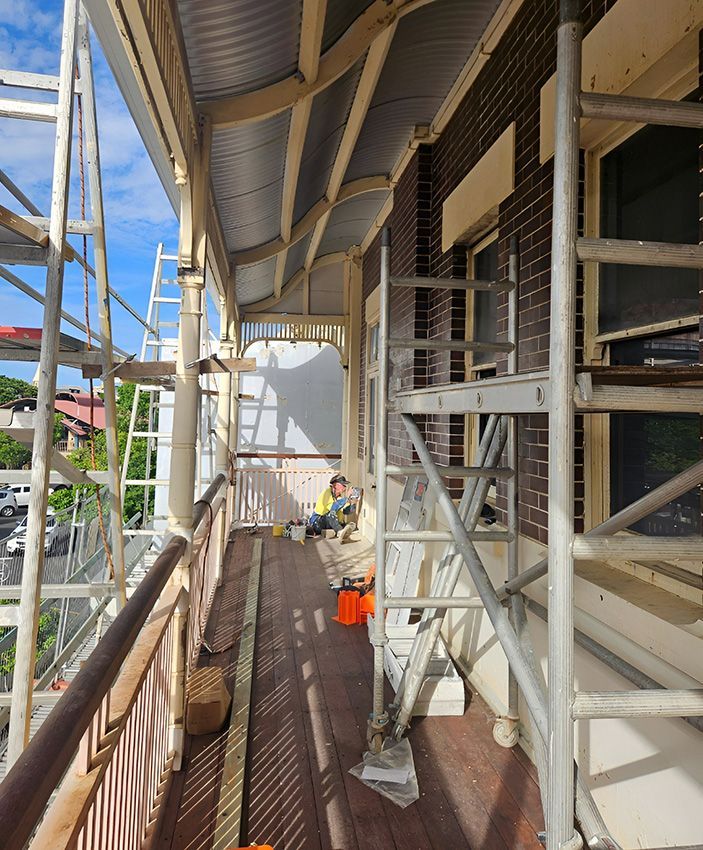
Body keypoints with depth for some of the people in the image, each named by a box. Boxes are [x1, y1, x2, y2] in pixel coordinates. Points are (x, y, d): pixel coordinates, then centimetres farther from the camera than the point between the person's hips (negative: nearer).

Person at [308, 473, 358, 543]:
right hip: (317, 522, -6)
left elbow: (346, 511, -2)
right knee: (332, 513, -36)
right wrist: (345, 499, -27)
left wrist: (353, 504, -19)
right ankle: (341, 532, -57)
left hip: (330, 524, 6)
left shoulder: (340, 497, 9)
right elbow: (333, 509, -26)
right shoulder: (326, 493, -11)